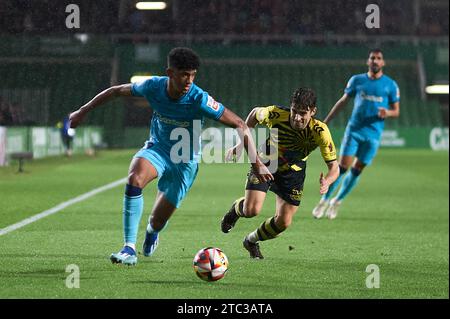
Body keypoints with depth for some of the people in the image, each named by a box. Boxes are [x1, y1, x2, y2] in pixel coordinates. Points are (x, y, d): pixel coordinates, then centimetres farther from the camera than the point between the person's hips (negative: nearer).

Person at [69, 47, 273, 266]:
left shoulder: (199, 99, -27)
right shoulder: (153, 87, -18)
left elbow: (240, 125, -23)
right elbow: (117, 91, 1)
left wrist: (256, 163, -28)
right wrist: (83, 111, 5)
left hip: (185, 160, -1)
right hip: (157, 148, 1)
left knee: (158, 221, 3)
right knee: (135, 179, -33)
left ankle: (152, 231, 45)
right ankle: (129, 248, -29)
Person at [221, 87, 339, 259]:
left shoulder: (320, 132, -31)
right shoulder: (275, 114, -30)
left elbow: (334, 166, -26)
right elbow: (255, 113, -6)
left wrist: (326, 182, -49)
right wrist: (241, 142, -4)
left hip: (294, 171, 1)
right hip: (265, 162, -1)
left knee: (283, 222, -1)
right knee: (251, 210, -18)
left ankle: (251, 241, 29)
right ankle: (236, 209, 21)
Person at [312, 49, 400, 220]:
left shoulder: (390, 85, 3)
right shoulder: (357, 80, 6)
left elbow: (396, 111, 7)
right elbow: (343, 101, 14)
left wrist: (387, 113, -17)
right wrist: (325, 121, 13)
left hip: (373, 134, 0)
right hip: (354, 130, 0)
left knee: (357, 170, 4)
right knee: (342, 166, -9)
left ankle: (337, 202, 19)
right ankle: (324, 200, 1)